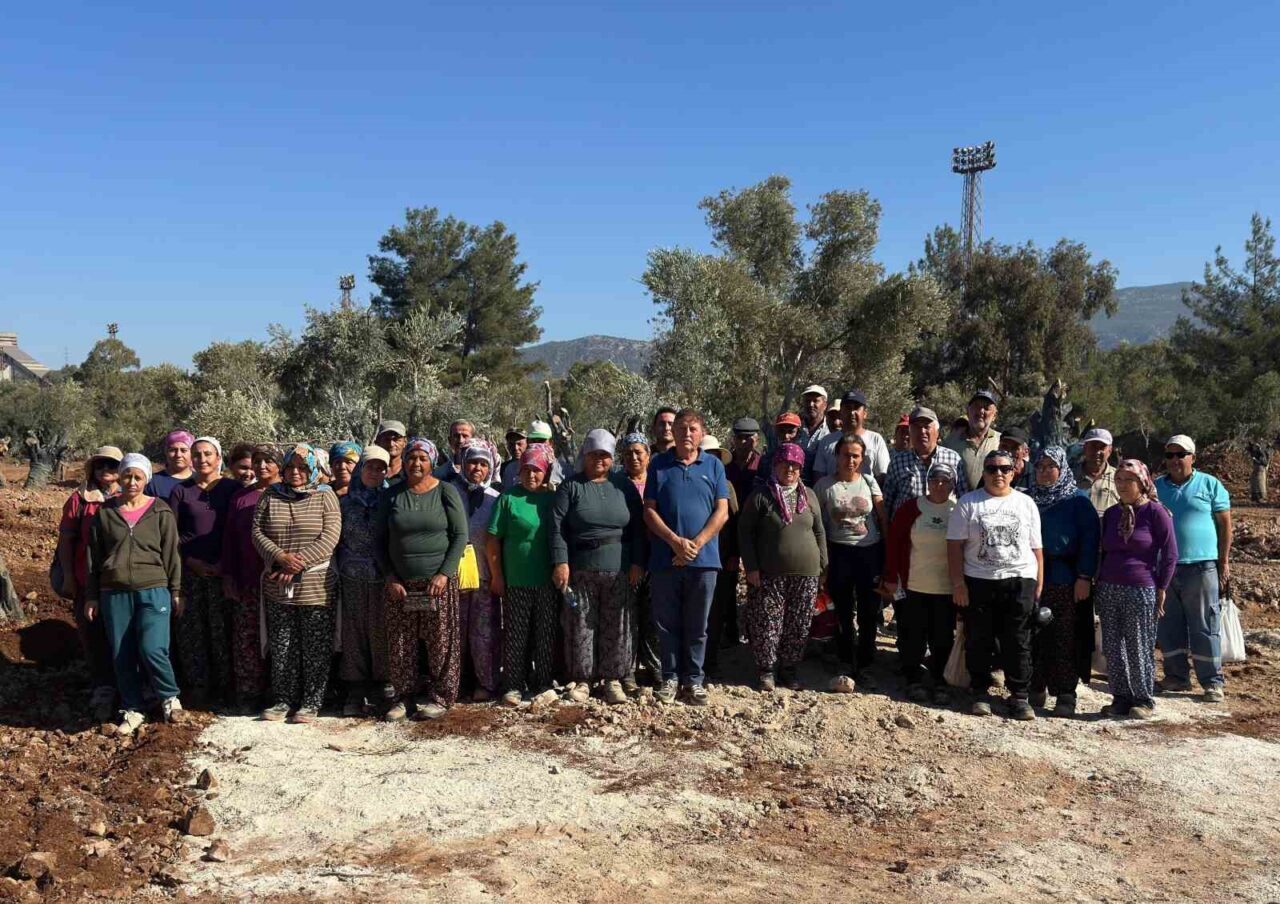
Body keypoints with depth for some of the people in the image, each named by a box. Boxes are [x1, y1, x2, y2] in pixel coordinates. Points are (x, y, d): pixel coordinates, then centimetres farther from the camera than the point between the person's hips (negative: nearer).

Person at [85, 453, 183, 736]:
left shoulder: (161, 512, 1)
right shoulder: (104, 512, 7)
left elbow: (171, 553, 3)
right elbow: (94, 557, 11)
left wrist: (175, 590, 2)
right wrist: (91, 596, 10)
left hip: (153, 590, -3)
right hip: (114, 594, 3)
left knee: (152, 649, -15)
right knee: (121, 656, 6)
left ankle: (170, 697, 10)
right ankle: (132, 710, 21)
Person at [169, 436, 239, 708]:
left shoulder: (233, 489, 5)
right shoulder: (181, 491, 10)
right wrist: (191, 561, -4)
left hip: (223, 571, -2)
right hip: (189, 570, 2)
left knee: (221, 629, -3)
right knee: (190, 630, 2)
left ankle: (223, 687, 6)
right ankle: (197, 687, 11)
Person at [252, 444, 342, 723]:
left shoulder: (325, 497, 1)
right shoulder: (270, 497, 10)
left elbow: (330, 537, -9)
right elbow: (257, 532, 3)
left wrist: (299, 563, -17)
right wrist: (280, 557, -14)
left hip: (316, 587, -3)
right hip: (277, 587, 3)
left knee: (316, 648, 2)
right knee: (281, 648, 9)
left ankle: (311, 703, 11)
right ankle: (283, 700, 20)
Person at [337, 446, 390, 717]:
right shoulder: (345, 502, 10)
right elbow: (337, 541, 11)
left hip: (383, 579, -2)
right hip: (352, 579, 2)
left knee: (380, 633, -1)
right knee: (354, 634, 3)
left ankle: (382, 690, 10)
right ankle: (356, 693, 10)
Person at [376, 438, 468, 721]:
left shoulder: (445, 492, 0)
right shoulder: (391, 495, 7)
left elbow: (460, 535, -3)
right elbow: (380, 539, 9)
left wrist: (444, 573, -11)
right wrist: (390, 577, -2)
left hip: (438, 582, -2)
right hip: (400, 584, 2)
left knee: (441, 642, 0)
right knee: (399, 644, 4)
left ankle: (440, 697, 13)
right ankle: (402, 698, 18)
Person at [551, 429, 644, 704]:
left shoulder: (625, 486, 9)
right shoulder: (570, 486, 4)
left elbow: (637, 528, 9)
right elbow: (557, 528, -3)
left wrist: (636, 563, 1)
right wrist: (560, 562, -11)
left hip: (619, 570, 1)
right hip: (580, 569, -1)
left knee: (616, 626, 5)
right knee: (580, 626, 2)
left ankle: (613, 678, 15)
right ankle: (582, 679, 14)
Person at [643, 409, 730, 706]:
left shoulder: (714, 465, 6)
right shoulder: (659, 465, 5)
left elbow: (722, 512, 1)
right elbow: (649, 510, 0)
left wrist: (696, 544, -10)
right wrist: (675, 541, -12)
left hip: (703, 558, 0)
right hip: (665, 558, 0)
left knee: (697, 625, 7)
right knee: (668, 623, 7)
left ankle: (693, 679, 17)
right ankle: (670, 678, 18)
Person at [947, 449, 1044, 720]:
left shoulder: (1026, 503, 10)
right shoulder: (969, 503, 4)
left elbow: (1036, 548, 10)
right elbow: (955, 545, 0)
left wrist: (1039, 586, 4)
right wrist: (958, 583, -7)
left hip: (1020, 581, 1)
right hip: (978, 582, -1)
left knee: (1018, 642, 4)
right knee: (978, 641, 6)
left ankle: (1019, 695, 13)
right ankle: (981, 692, 18)